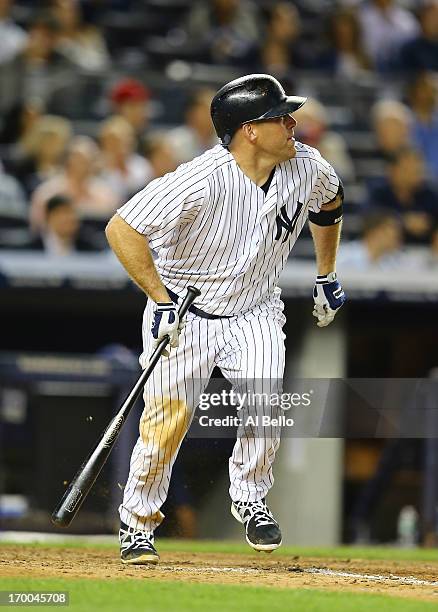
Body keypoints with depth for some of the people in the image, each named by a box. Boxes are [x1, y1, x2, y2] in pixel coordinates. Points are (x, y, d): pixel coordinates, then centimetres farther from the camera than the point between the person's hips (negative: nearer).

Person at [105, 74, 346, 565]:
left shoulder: (308, 168, -12)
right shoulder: (201, 181, -30)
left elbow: (329, 202, 14)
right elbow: (122, 229, -30)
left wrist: (326, 275, 18)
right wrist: (161, 300, -29)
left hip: (255, 311, 4)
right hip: (184, 311, -3)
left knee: (262, 407, -17)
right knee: (167, 417, -8)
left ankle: (250, 497, 10)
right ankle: (138, 520, 15)